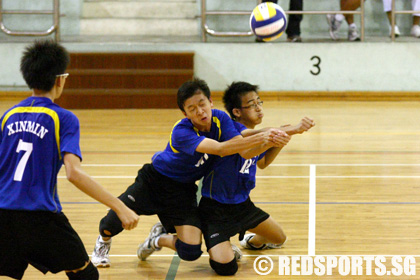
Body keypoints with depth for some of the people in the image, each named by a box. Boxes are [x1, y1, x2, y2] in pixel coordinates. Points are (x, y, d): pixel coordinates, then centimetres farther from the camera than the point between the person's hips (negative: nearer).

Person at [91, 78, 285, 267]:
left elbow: (244, 151, -24)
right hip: (155, 180, -4)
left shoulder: (220, 119, -14)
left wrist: (268, 141, -44)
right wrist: (258, 139, -55)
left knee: (191, 252, -15)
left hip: (183, 190, 4)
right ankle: (104, 241, 17)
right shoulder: (181, 132, -32)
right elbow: (220, 149, -45)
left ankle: (158, 239, 21)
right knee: (113, 223, -24)